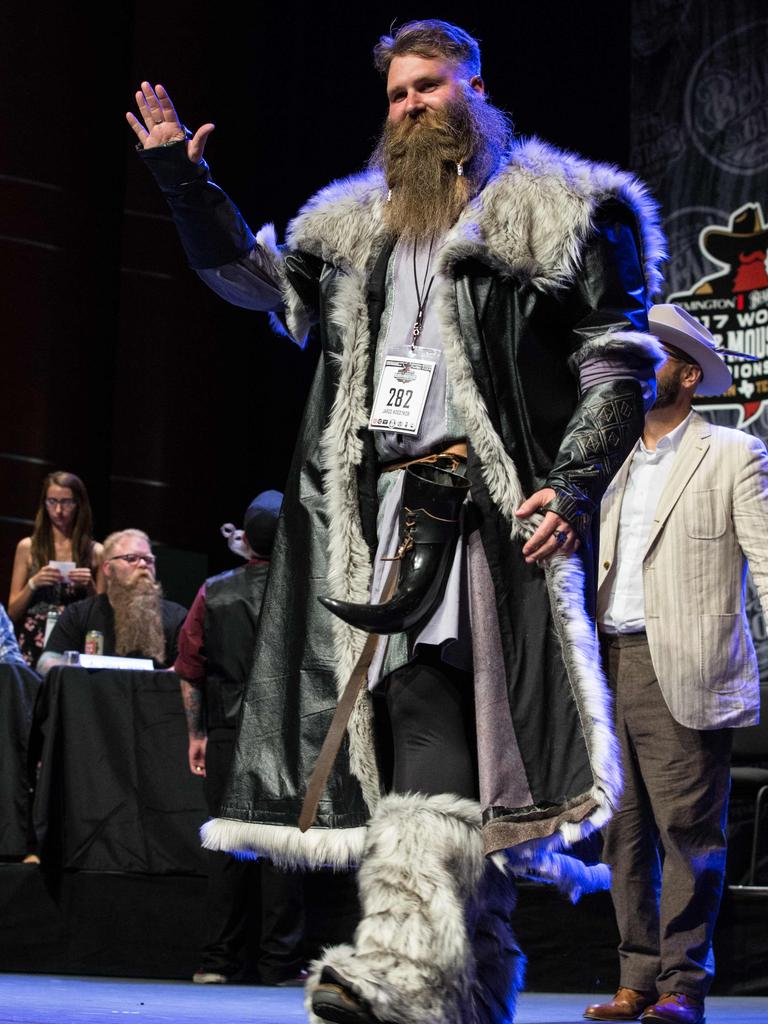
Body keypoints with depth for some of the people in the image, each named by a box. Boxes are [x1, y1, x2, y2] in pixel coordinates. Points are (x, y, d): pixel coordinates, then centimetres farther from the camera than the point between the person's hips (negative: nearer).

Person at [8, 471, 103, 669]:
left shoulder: (95, 553, 5)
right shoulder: (27, 547, 7)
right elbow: (12, 613, 7)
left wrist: (90, 586, -7)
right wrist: (33, 584, -8)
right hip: (34, 644, 0)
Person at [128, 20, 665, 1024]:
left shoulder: (559, 215, 7)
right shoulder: (356, 225, 24)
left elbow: (620, 366, 2)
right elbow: (251, 275, 36)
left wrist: (572, 487, -10)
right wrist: (183, 178, 26)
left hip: (494, 513, -5)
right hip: (386, 517, 5)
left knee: (436, 729, -20)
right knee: (428, 731, -1)